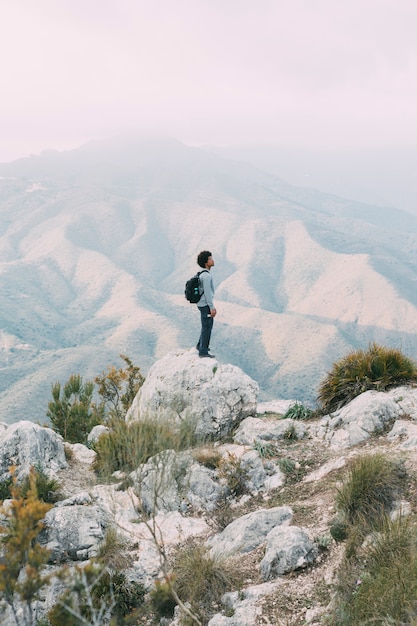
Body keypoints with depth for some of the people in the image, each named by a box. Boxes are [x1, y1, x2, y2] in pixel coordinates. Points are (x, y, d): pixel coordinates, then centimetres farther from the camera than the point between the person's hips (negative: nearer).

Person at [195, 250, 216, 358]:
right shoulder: (206, 275, -19)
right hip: (206, 305, -10)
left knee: (208, 325, 22)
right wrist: (211, 307, -21)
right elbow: (207, 292, -22)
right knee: (207, 327, -3)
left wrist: (212, 306, 22)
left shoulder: (204, 274, 12)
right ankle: (203, 352, 3)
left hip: (204, 304, 10)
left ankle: (200, 345, 33)